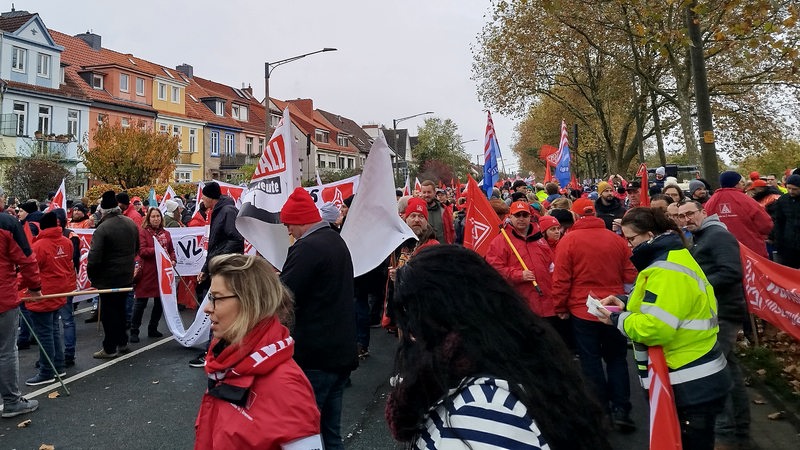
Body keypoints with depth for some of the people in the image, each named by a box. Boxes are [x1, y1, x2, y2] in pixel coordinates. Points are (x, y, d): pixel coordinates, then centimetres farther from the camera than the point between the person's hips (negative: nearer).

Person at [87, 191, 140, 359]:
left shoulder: (103, 228, -21)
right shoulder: (131, 224, 3)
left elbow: (94, 258, -22)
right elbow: (136, 249, 15)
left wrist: (92, 277, -7)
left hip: (108, 278, -7)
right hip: (127, 277, 7)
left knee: (108, 313, 4)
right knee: (120, 309, 19)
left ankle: (110, 348, 12)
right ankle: (122, 342, 28)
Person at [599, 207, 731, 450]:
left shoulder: (666, 270, -23)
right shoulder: (672, 257, 11)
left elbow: (655, 327, -31)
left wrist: (617, 319, -16)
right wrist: (626, 303, 7)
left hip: (692, 385, -10)